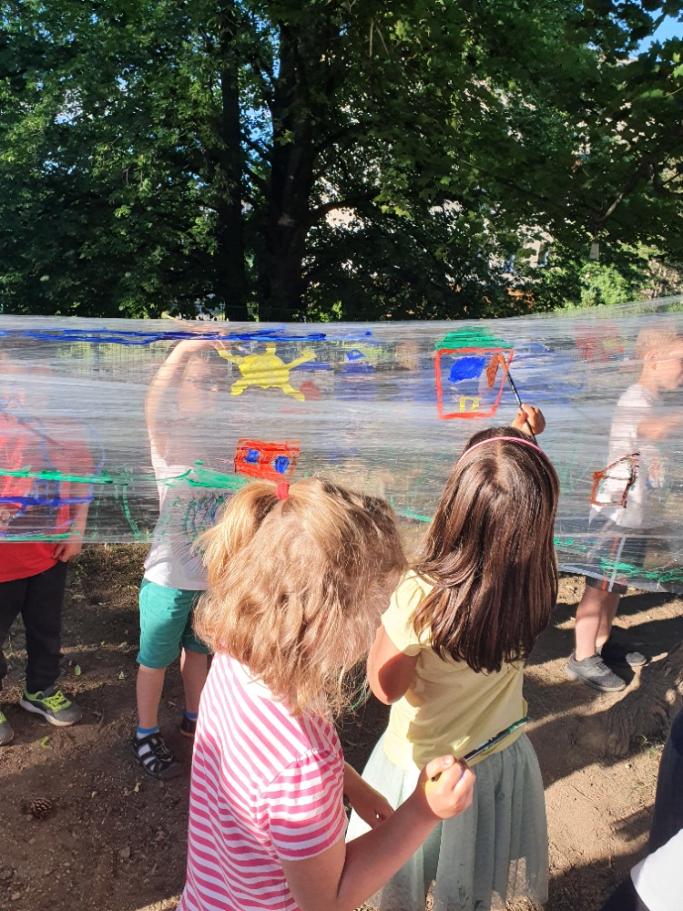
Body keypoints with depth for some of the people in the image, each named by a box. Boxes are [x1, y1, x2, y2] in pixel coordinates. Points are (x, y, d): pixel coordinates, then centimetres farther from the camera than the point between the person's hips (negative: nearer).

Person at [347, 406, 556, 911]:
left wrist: (391, 610, -14)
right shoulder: (536, 581, -23)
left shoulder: (422, 595, -37)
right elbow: (524, 516, 1)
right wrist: (528, 448, 7)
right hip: (502, 759, 4)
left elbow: (386, 687, -19)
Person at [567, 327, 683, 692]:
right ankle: (582, 659, 5)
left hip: (638, 514, 10)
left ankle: (603, 643, 29)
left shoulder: (649, 401, 17)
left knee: (616, 584, 17)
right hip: (620, 512, -10)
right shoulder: (636, 398, -15)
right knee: (600, 585, -3)